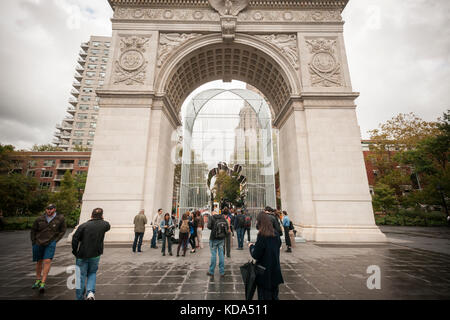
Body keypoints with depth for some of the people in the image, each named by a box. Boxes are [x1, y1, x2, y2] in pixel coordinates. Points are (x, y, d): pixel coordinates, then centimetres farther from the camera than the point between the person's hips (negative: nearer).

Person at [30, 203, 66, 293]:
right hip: (38, 244, 3)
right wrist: (33, 242, 7)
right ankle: (38, 280, 36)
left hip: (50, 244, -3)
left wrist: (55, 241, -4)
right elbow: (33, 230, 13)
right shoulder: (40, 219, -2)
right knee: (39, 262, 16)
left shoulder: (60, 218, -7)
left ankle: (43, 283, -6)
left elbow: (62, 231, 3)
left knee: (47, 261, -12)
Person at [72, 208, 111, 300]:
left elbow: (75, 239, -14)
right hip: (95, 255, 1)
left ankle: (80, 297, 24)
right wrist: (101, 219, 21)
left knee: (81, 277, 14)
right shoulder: (105, 225, -4)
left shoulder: (83, 226, -9)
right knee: (92, 273, 21)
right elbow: (108, 226, 20)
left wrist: (75, 252, -2)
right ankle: (91, 292, 2)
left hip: (82, 255, -1)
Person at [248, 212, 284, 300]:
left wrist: (251, 246, -1)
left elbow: (256, 255, -20)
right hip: (275, 270, 6)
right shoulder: (275, 234, -4)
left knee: (265, 296, 10)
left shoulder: (262, 235, -23)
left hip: (264, 274, -6)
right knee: (274, 295, 22)